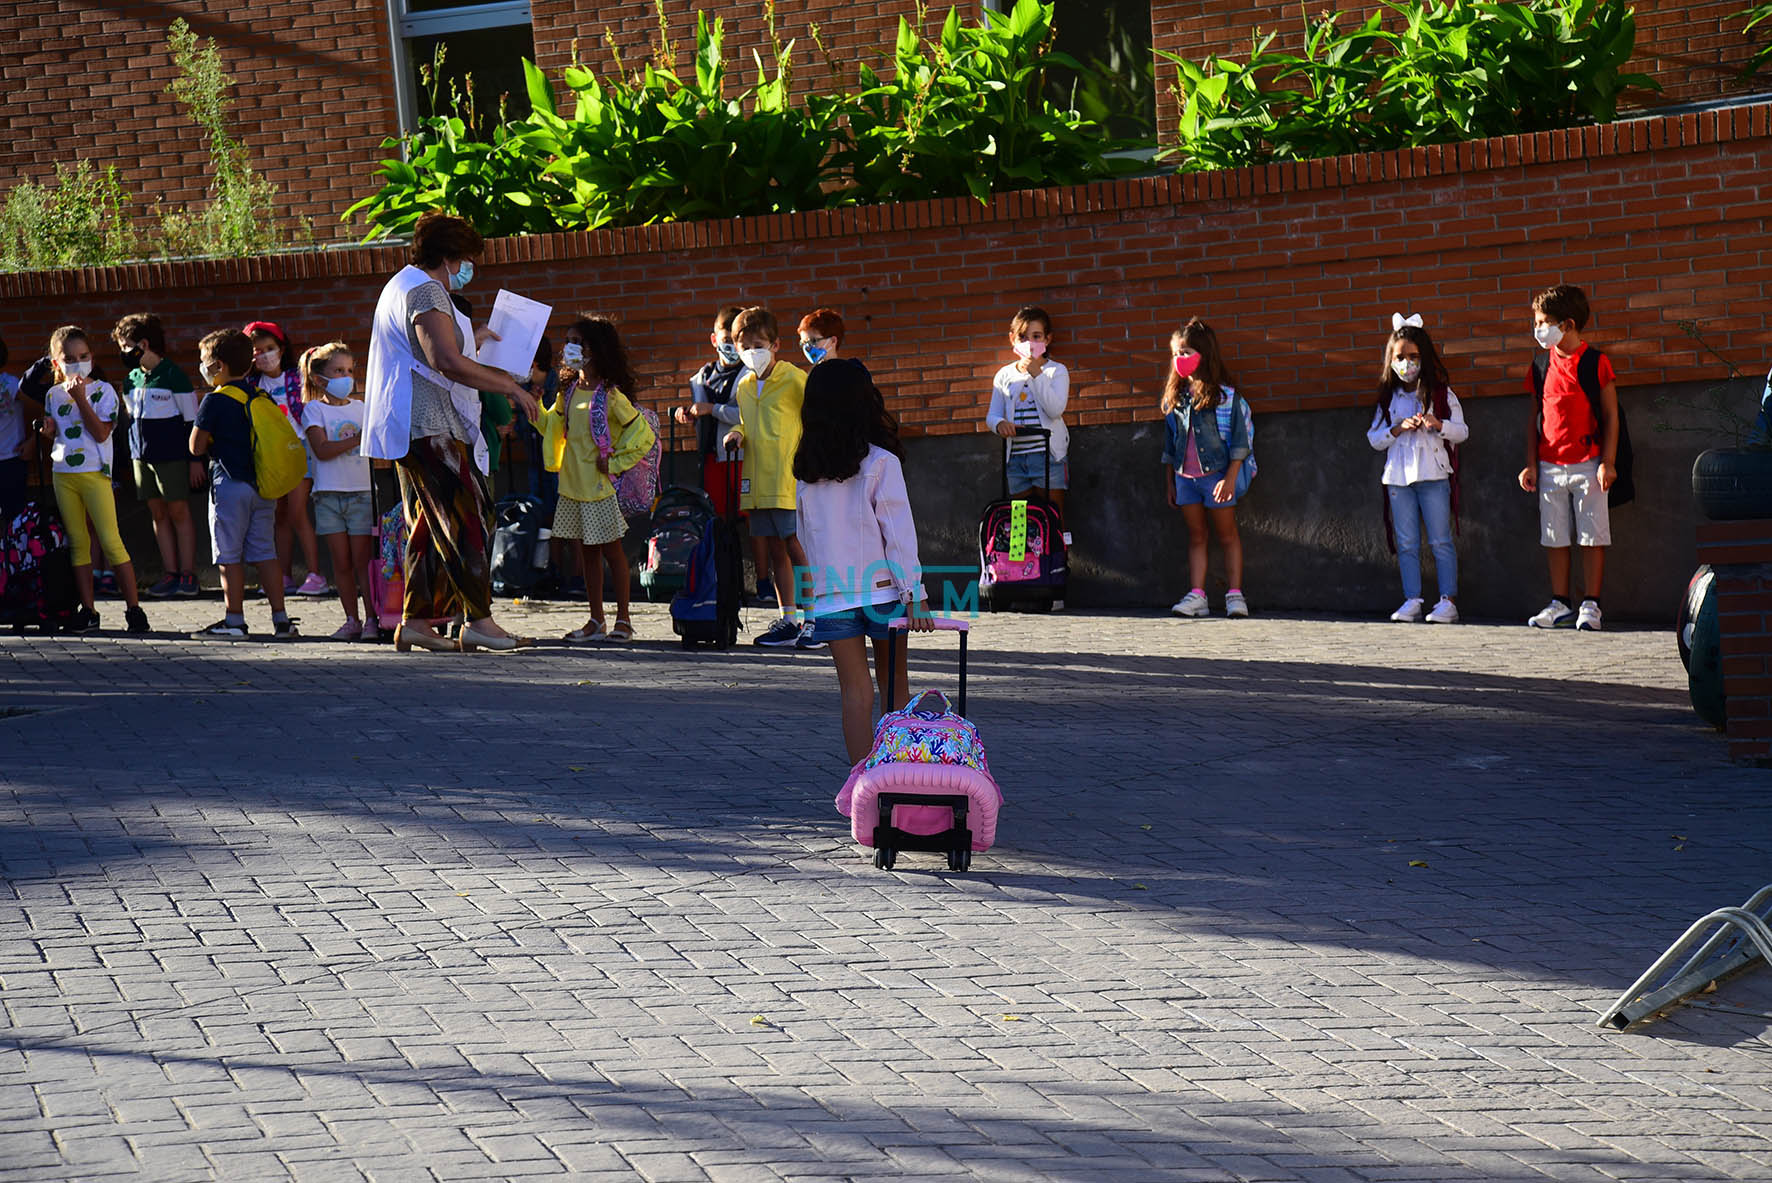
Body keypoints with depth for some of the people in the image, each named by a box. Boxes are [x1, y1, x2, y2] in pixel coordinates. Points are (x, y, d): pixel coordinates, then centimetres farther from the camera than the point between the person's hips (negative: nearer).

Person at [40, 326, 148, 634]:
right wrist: (48, 430, 2)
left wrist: (80, 399, -16)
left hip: (94, 473, -5)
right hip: (62, 475, 5)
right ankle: (88, 611, 9)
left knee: (110, 541, -10)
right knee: (77, 543, 6)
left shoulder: (103, 390, -2)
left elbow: (101, 433, -11)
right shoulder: (53, 395, 12)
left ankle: (133, 608, -7)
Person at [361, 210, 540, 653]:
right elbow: (448, 363, -24)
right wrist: (510, 386, -20)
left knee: (429, 524, 11)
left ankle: (416, 620, 11)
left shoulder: (403, 286, 23)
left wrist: (471, 341, 36)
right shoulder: (426, 292, -12)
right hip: (429, 426, -11)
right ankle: (478, 619, -12)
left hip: (412, 429, 11)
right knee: (468, 517, -10)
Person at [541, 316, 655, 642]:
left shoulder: (610, 395, -12)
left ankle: (623, 620, 9)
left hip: (599, 487, -6)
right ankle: (596, 621, 16)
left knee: (611, 551, 2)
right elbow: (551, 425, 20)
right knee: (587, 554, 10)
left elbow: (644, 434, -11)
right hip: (573, 486, 6)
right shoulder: (569, 391, 8)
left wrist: (615, 463, -11)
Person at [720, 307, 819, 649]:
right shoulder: (743, 386, 15)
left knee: (797, 547, -9)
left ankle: (814, 620, -5)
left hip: (789, 478, -7)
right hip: (757, 480, 7)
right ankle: (788, 620, 16)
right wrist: (738, 435, 6)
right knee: (776, 550, 10)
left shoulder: (793, 378, -5)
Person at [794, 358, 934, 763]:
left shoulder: (805, 471, 3)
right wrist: (914, 593, -8)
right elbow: (899, 531, -9)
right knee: (894, 684, 12)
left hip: (829, 593, 2)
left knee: (855, 691, 4)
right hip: (881, 588, -2)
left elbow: (804, 535, 7)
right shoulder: (881, 463, -7)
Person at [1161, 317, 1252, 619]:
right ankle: (1197, 595, 6)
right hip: (1185, 477, 5)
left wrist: (1230, 478, -15)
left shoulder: (1225, 396, -8)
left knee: (1227, 535, 3)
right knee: (1195, 537, 7)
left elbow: (1239, 440, -9)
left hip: (1216, 474, -5)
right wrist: (1169, 481, 15)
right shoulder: (1175, 397, 9)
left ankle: (1235, 595, 5)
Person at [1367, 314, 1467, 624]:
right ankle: (1412, 601, 7)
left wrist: (1439, 425, -20)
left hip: (1433, 474, -3)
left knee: (1441, 541, -3)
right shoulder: (1388, 398, 12)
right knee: (1406, 543, 4)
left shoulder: (1441, 393, 4)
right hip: (1398, 476, 3)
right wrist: (1399, 429, -10)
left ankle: (1448, 601, -2)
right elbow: (1374, 439, 8)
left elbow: (1462, 432, -1)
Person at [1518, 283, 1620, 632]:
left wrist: (1608, 462, -9)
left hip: (1587, 465, -5)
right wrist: (1531, 464, 8)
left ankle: (1590, 606, 3)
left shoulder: (1595, 362, -4)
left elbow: (1610, 416, -3)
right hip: (1549, 467, 5)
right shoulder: (1542, 366, 10)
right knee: (1555, 539, 6)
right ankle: (1560, 605, 13)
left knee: (1592, 537, -2)